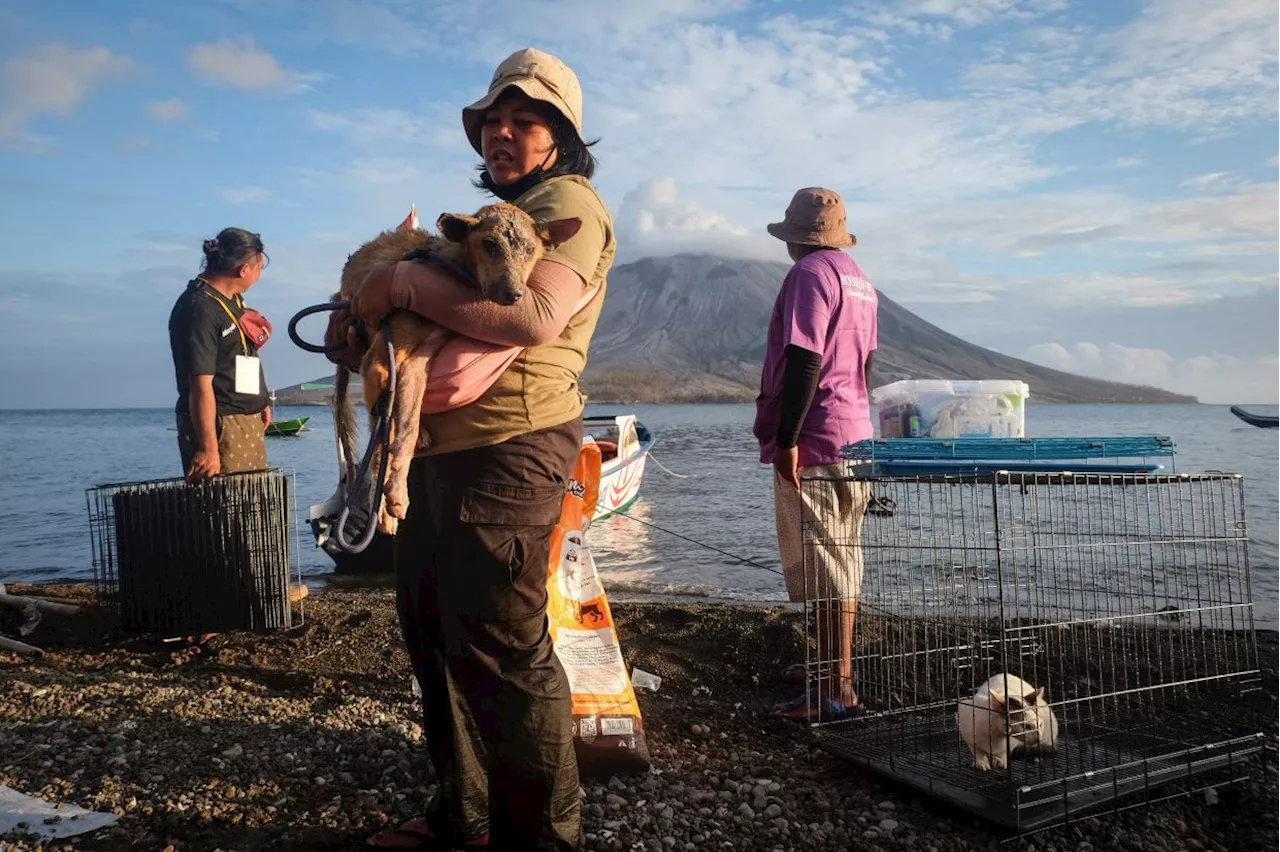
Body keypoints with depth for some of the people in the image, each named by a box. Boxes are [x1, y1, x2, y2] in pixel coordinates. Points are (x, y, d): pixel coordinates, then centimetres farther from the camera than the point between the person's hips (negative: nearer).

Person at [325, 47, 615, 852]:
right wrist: (366, 320, 6)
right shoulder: (501, 212, 25)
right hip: (441, 449, 10)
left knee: (502, 648, -5)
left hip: (508, 449, -10)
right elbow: (446, 319, 25)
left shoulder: (570, 204, -6)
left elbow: (535, 318, -25)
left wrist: (409, 284, -18)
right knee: (434, 630, 16)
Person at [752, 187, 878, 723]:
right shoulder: (858, 279, 18)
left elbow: (804, 361, -21)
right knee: (841, 558, 16)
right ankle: (835, 664, 28)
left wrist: (786, 438, -21)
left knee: (824, 565, -7)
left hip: (814, 441, -10)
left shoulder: (809, 274, -11)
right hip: (855, 434, 10)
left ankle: (836, 688, -3)